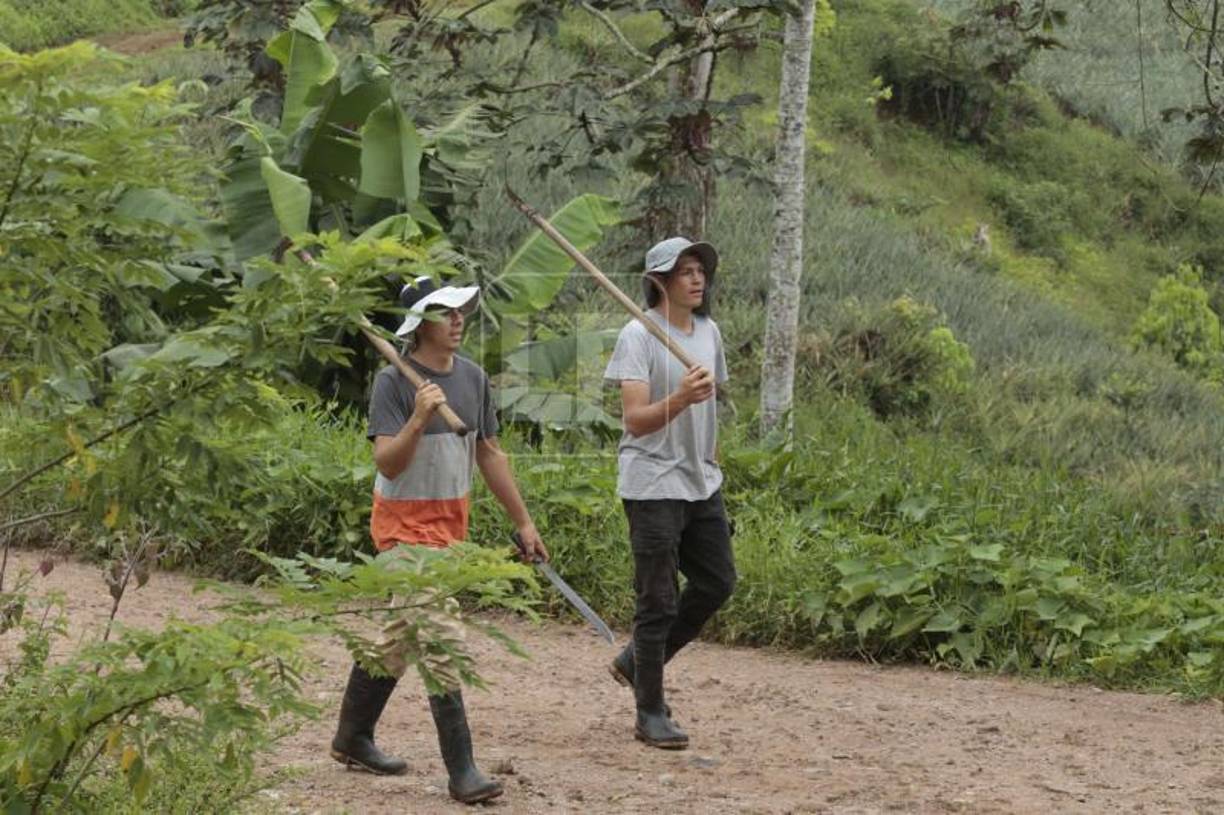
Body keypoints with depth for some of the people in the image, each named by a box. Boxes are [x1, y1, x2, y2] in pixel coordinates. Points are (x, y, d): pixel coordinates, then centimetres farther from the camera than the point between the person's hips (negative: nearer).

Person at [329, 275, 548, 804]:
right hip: (406, 526, -7)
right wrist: (419, 418, -38)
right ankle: (461, 771, -10)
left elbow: (490, 454, 13)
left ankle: (352, 739, 32)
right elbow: (387, 463, -23)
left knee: (398, 638, 18)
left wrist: (523, 522, 13)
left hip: (451, 522, 8)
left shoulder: (472, 378, 6)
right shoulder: (394, 382, -15)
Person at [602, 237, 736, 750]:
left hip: (701, 483, 8)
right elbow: (636, 420, -22)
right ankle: (651, 713, 8)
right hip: (653, 485, -7)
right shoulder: (639, 336, -14)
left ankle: (635, 662, 27)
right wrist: (679, 398, -39)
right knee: (658, 601, -3)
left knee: (716, 583, 11)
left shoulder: (709, 332, 9)